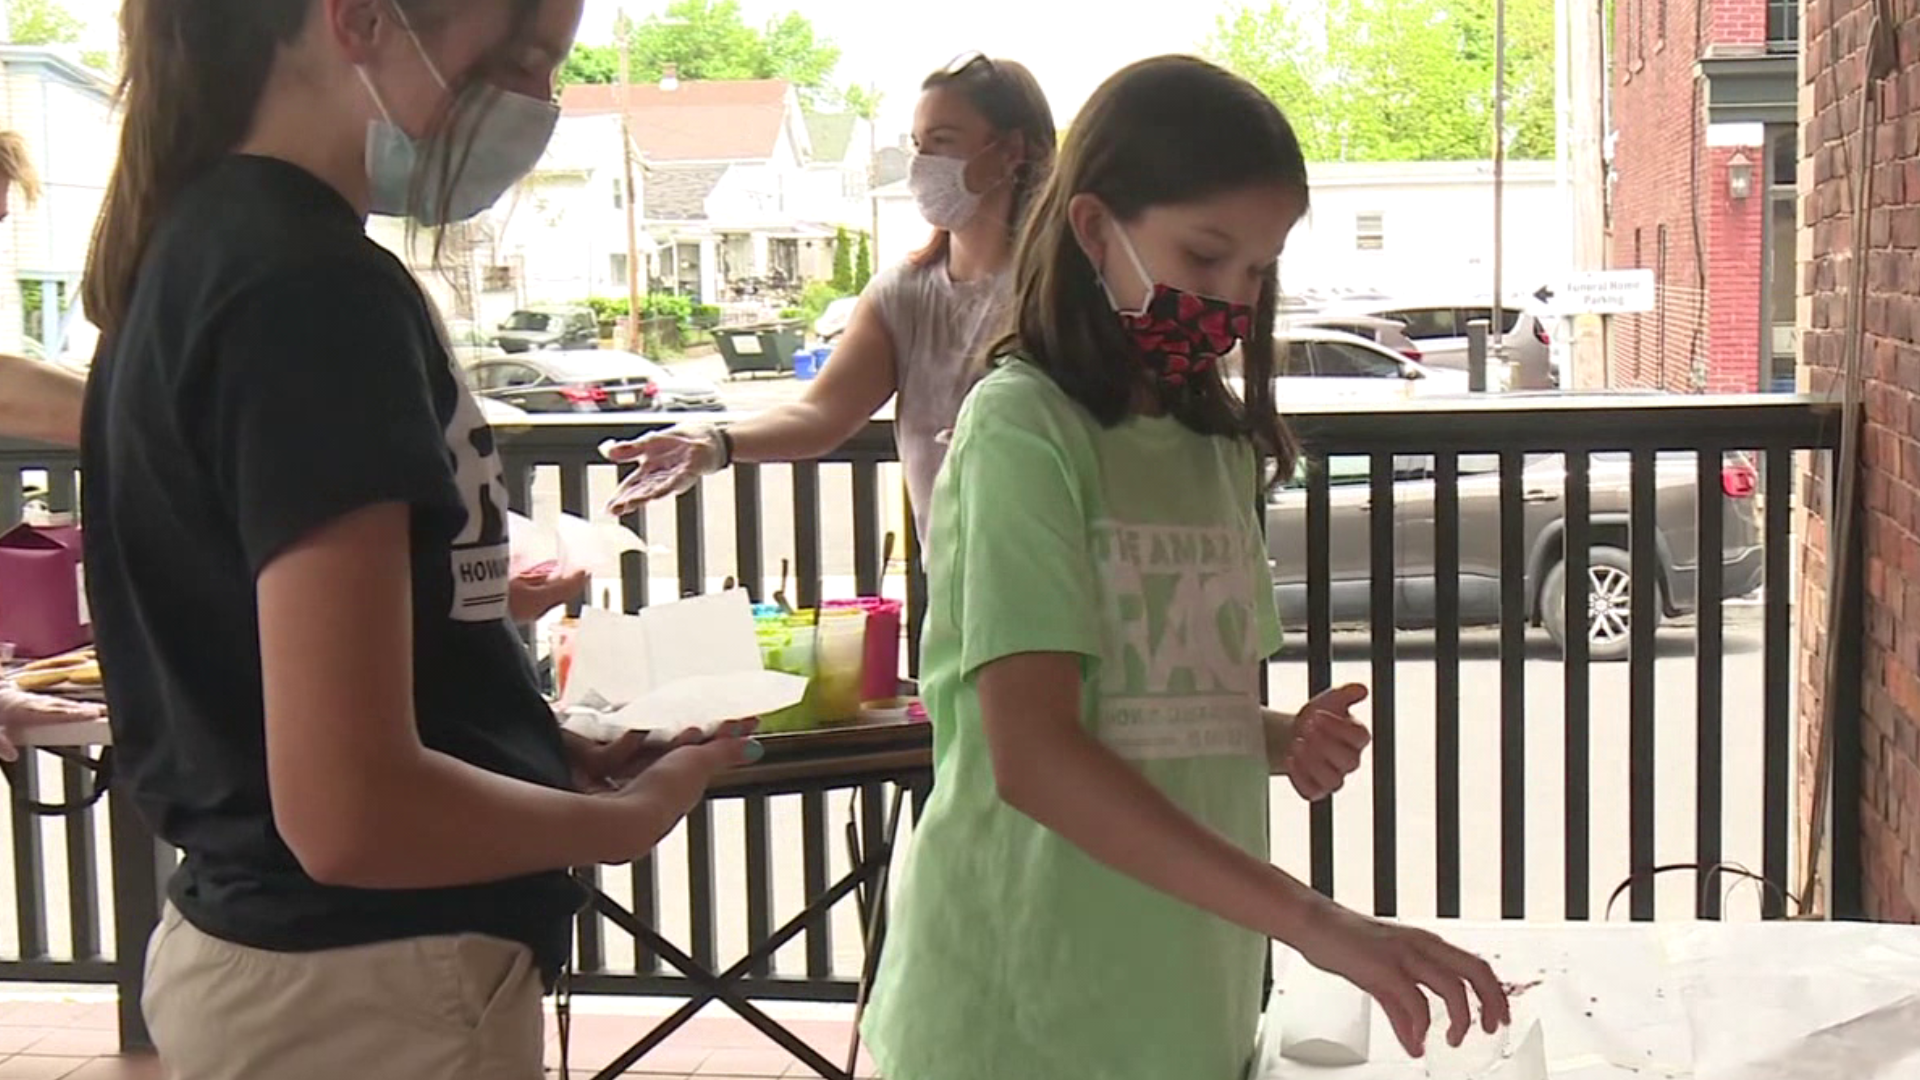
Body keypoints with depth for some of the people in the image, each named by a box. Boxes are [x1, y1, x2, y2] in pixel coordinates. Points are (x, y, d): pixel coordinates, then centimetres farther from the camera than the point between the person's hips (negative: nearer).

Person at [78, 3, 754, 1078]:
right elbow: (353, 809, -28)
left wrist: (548, 742, 10)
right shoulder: (318, 290, -22)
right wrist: (627, 817, -11)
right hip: (368, 990, -9)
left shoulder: (198, 245, 6)